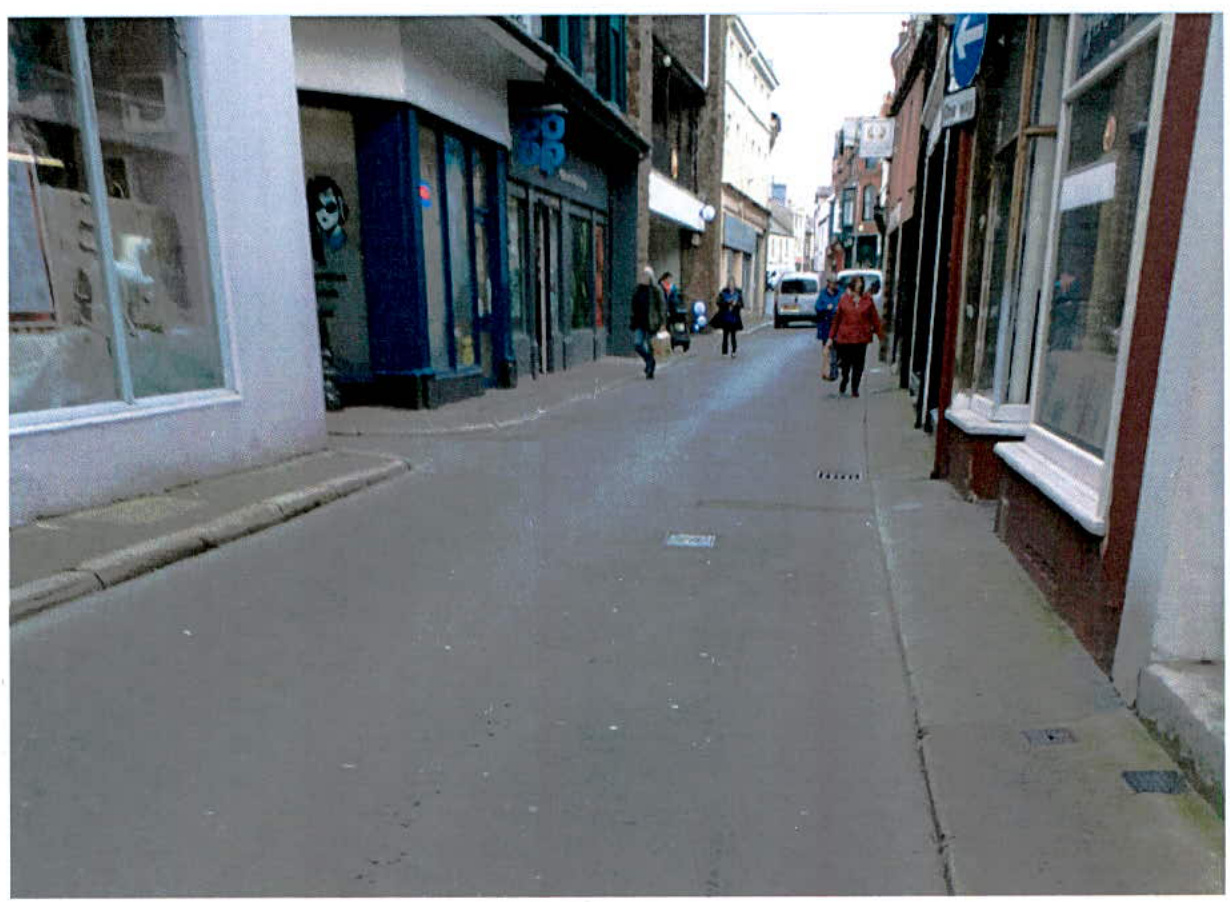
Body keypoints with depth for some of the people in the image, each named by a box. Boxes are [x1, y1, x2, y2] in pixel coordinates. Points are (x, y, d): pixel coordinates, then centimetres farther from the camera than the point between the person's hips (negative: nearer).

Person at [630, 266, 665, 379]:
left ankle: (650, 370, 13)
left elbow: (661, 307, -5)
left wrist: (659, 322, -13)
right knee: (637, 343, -7)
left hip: (650, 322, -4)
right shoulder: (638, 289, 11)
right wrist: (633, 321, 12)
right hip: (639, 322, 4)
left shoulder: (656, 290, -4)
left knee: (649, 346, 0)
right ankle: (650, 361, 17)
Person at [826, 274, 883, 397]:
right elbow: (837, 319, 7)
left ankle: (855, 388, 14)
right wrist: (831, 337, 8)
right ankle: (844, 380, 33)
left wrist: (880, 335, 5)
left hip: (861, 337, 0)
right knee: (846, 363, 6)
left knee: (859, 364, 2)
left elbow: (875, 318, 6)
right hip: (845, 336, 0)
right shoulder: (844, 299, 2)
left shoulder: (868, 300, 3)